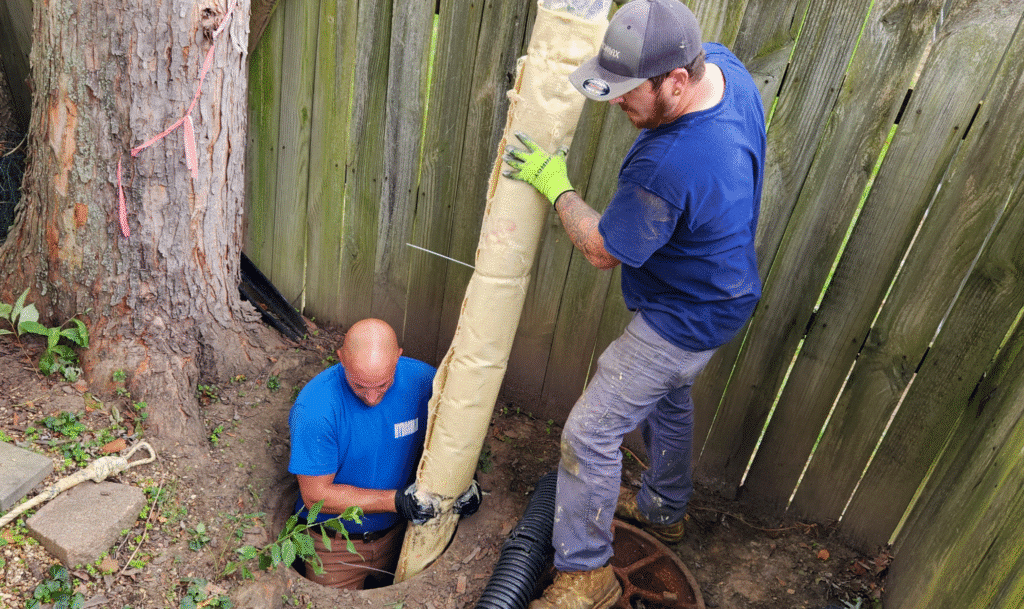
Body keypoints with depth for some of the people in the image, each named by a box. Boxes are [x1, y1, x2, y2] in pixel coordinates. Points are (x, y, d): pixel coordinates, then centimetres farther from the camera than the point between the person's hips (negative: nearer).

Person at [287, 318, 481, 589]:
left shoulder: (422, 380, -19)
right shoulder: (313, 409, -29)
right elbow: (316, 495, -23)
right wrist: (397, 500, -29)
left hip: (396, 534, 3)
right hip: (335, 543, -3)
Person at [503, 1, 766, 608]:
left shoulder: (666, 167, -40)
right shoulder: (722, 64, -12)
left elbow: (602, 249, -23)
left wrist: (556, 187, -11)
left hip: (683, 319, -10)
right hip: (717, 290, 10)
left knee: (590, 434, 0)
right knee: (668, 399, 29)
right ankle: (664, 509, 54)